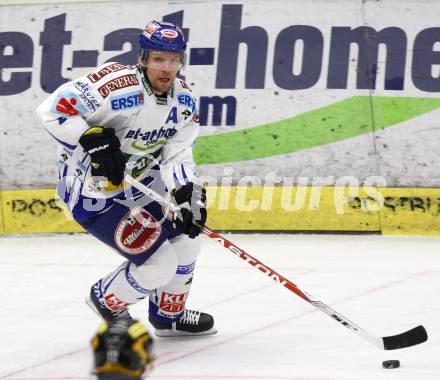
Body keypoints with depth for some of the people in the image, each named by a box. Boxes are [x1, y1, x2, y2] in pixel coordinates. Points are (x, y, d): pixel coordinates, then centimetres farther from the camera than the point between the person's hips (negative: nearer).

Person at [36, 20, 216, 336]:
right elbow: (53, 110, -31)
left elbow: (177, 156, -7)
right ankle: (107, 301, 18)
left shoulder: (184, 101, -6)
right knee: (160, 263, -11)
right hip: (91, 193, -8)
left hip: (139, 183, 8)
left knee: (186, 241, 14)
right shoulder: (118, 86, -31)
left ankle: (169, 315, 38)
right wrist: (94, 140, -39)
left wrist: (186, 193, -25)